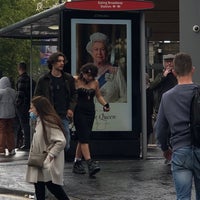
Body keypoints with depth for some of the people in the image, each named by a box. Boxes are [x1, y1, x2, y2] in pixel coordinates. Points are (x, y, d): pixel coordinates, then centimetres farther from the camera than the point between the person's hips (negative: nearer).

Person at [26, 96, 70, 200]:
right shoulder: (39, 121, 10)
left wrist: (50, 155, -23)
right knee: (39, 187, 11)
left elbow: (61, 141, -26)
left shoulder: (49, 122, -20)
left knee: (52, 186, -4)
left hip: (49, 164, -9)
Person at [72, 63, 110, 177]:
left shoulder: (95, 83, 10)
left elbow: (99, 96, 18)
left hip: (90, 112, 5)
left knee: (83, 138, 9)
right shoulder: (75, 81, -4)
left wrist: (105, 104, 1)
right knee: (84, 138, -12)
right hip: (79, 111, -5)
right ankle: (90, 163, -20)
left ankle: (77, 163, 17)